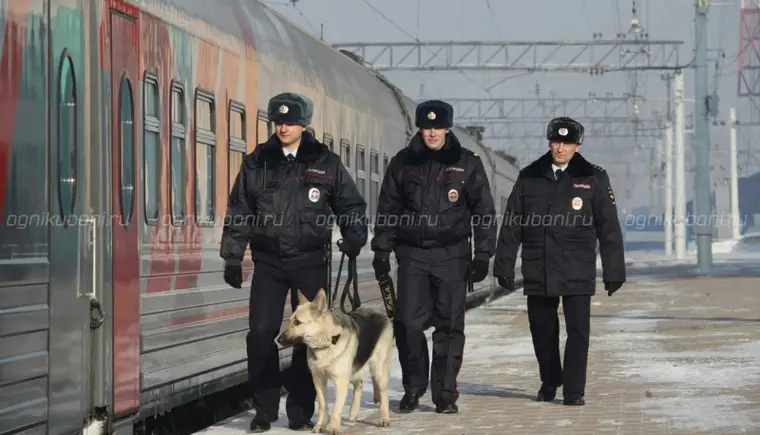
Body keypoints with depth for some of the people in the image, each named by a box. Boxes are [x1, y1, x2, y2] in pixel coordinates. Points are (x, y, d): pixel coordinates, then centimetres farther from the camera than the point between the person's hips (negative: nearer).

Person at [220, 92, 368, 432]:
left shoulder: (326, 163, 3)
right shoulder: (256, 163, 6)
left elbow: (352, 205, 10)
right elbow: (238, 213, 9)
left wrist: (354, 237, -7)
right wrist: (232, 257, 5)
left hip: (311, 263, 0)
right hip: (269, 262, 1)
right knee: (261, 333, -6)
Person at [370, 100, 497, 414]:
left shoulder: (467, 163, 3)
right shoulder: (403, 163, 7)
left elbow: (484, 211, 5)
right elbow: (387, 209, 11)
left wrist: (483, 254, 0)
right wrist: (382, 250, 6)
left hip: (452, 255, -1)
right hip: (412, 253, 1)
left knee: (449, 325, 0)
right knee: (408, 321, -6)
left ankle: (445, 393, 7)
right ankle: (413, 387, 11)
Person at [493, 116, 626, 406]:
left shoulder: (593, 179, 2)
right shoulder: (529, 177, 8)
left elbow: (609, 228, 2)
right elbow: (511, 225, 9)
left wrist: (613, 271, -2)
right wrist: (504, 265, 5)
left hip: (577, 271, -2)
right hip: (538, 270, 2)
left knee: (578, 328, -5)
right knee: (542, 328, 9)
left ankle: (574, 390, 3)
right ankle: (549, 382, 28)